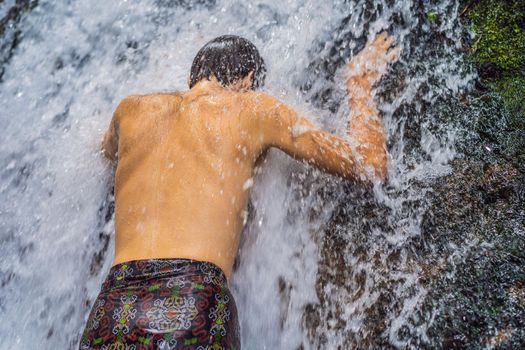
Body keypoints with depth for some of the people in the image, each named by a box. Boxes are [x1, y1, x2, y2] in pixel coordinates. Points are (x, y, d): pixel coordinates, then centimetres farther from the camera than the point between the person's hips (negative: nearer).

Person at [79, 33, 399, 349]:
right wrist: (360, 86, 31)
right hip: (196, 304, -3)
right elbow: (371, 164, 14)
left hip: (112, 307, 4)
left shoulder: (133, 108, 16)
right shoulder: (256, 108, 8)